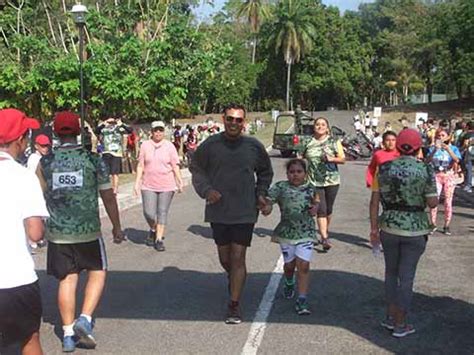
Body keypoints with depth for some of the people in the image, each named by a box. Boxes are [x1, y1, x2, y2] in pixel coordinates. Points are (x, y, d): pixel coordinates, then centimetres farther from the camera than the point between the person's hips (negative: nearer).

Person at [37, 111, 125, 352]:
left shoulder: (45, 163, -1)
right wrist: (116, 227, 9)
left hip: (57, 233, 2)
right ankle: (85, 319, 1)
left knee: (67, 279, 11)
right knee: (97, 272, 16)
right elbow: (108, 197, -2)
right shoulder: (93, 160, -5)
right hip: (88, 231, -2)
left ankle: (68, 334, 15)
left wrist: (39, 228, 20)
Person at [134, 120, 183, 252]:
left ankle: (159, 239, 14)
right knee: (149, 212, -5)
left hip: (166, 185, 0)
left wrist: (180, 182, 1)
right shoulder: (145, 145, 4)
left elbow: (175, 165, 5)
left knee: (162, 212, 3)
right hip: (148, 185, 0)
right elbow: (140, 165, 6)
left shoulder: (169, 146, 3)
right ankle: (153, 230, 26)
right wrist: (137, 182, 2)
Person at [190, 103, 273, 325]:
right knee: (224, 258, 15)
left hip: (245, 212, -1)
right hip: (218, 212, 1)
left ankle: (234, 305, 4)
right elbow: (196, 169, 6)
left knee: (238, 258, -4)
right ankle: (233, 279, 47)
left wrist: (261, 193, 2)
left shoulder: (254, 146, -1)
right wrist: (206, 190, -10)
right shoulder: (210, 145, -5)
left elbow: (266, 172, 16)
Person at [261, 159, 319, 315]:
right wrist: (266, 206, -38)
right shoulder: (281, 187, -5)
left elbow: (316, 200, 21)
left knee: (303, 266, -8)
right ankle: (289, 283, 49)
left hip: (306, 233, 0)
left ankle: (302, 300, -2)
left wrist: (315, 207, -1)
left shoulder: (310, 188, 2)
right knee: (289, 264, 15)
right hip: (286, 232, 0)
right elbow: (268, 198, -16)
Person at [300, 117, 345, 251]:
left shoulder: (334, 142, 4)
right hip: (314, 181, -1)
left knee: (328, 209, 11)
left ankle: (325, 230, 34)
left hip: (332, 181, 1)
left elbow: (343, 159, -1)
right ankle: (325, 238, -12)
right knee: (321, 210, -9)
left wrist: (331, 159, -19)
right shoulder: (308, 143, 5)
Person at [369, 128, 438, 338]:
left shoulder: (384, 169, -2)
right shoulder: (426, 170, -10)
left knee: (391, 272, 20)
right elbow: (432, 203, -9)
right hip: (415, 230, -2)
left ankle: (390, 317, 28)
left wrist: (374, 228, 7)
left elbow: (374, 201, -1)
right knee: (406, 276, 7)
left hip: (389, 228, 2)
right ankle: (400, 325, 17)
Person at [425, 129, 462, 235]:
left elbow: (457, 160, -19)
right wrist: (435, 150, -27)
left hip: (449, 176, 0)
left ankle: (446, 226, 10)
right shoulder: (433, 148, 0)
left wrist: (448, 149, -30)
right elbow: (428, 161, -14)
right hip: (436, 176, 0)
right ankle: (433, 224, 8)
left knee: (448, 202, 1)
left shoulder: (453, 148, -1)